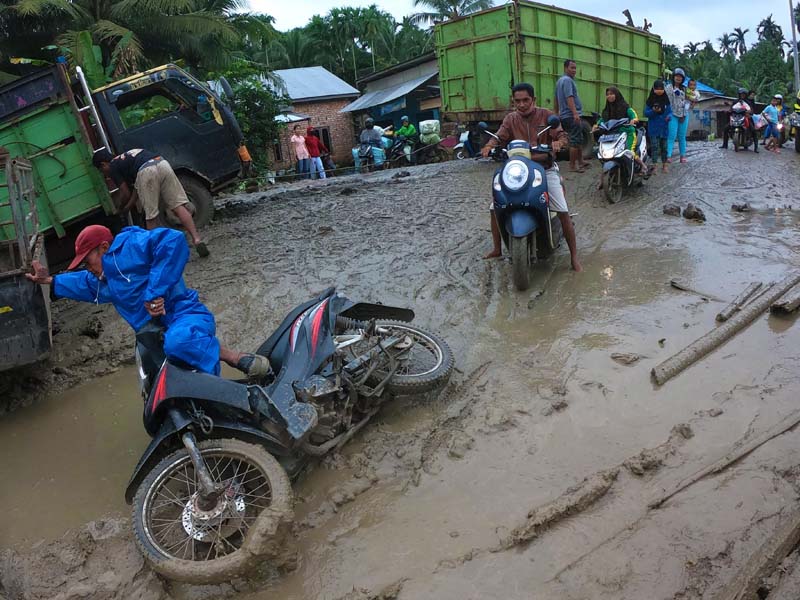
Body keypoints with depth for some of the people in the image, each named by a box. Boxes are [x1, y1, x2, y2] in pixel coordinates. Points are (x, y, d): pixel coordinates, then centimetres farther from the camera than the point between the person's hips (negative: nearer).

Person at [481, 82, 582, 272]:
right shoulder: (511, 118, 8)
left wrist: (559, 142, -29)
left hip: (545, 169, -3)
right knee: (494, 208, -6)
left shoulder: (546, 115, 1)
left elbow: (563, 135, -5)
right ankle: (497, 249, 13)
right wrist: (490, 145, -27)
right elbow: (499, 137, -3)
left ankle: (574, 255, -3)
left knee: (563, 211, -16)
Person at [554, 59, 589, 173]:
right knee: (575, 140, -7)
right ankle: (572, 165, -5)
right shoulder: (567, 80, -12)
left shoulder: (560, 80, 19)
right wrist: (575, 113, -31)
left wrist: (557, 114, 32)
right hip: (572, 116, -10)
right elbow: (569, 98, -24)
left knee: (580, 139, 17)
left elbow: (556, 100, 25)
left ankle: (580, 161, 23)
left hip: (564, 115, 10)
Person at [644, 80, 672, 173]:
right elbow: (646, 113, -1)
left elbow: (670, 111, 8)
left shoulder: (666, 99, 4)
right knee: (655, 147, -8)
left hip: (664, 127, 2)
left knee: (664, 147, 9)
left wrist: (669, 116, -14)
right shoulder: (650, 100, -1)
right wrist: (653, 111, -20)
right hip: (653, 128, -2)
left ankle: (664, 165, 20)